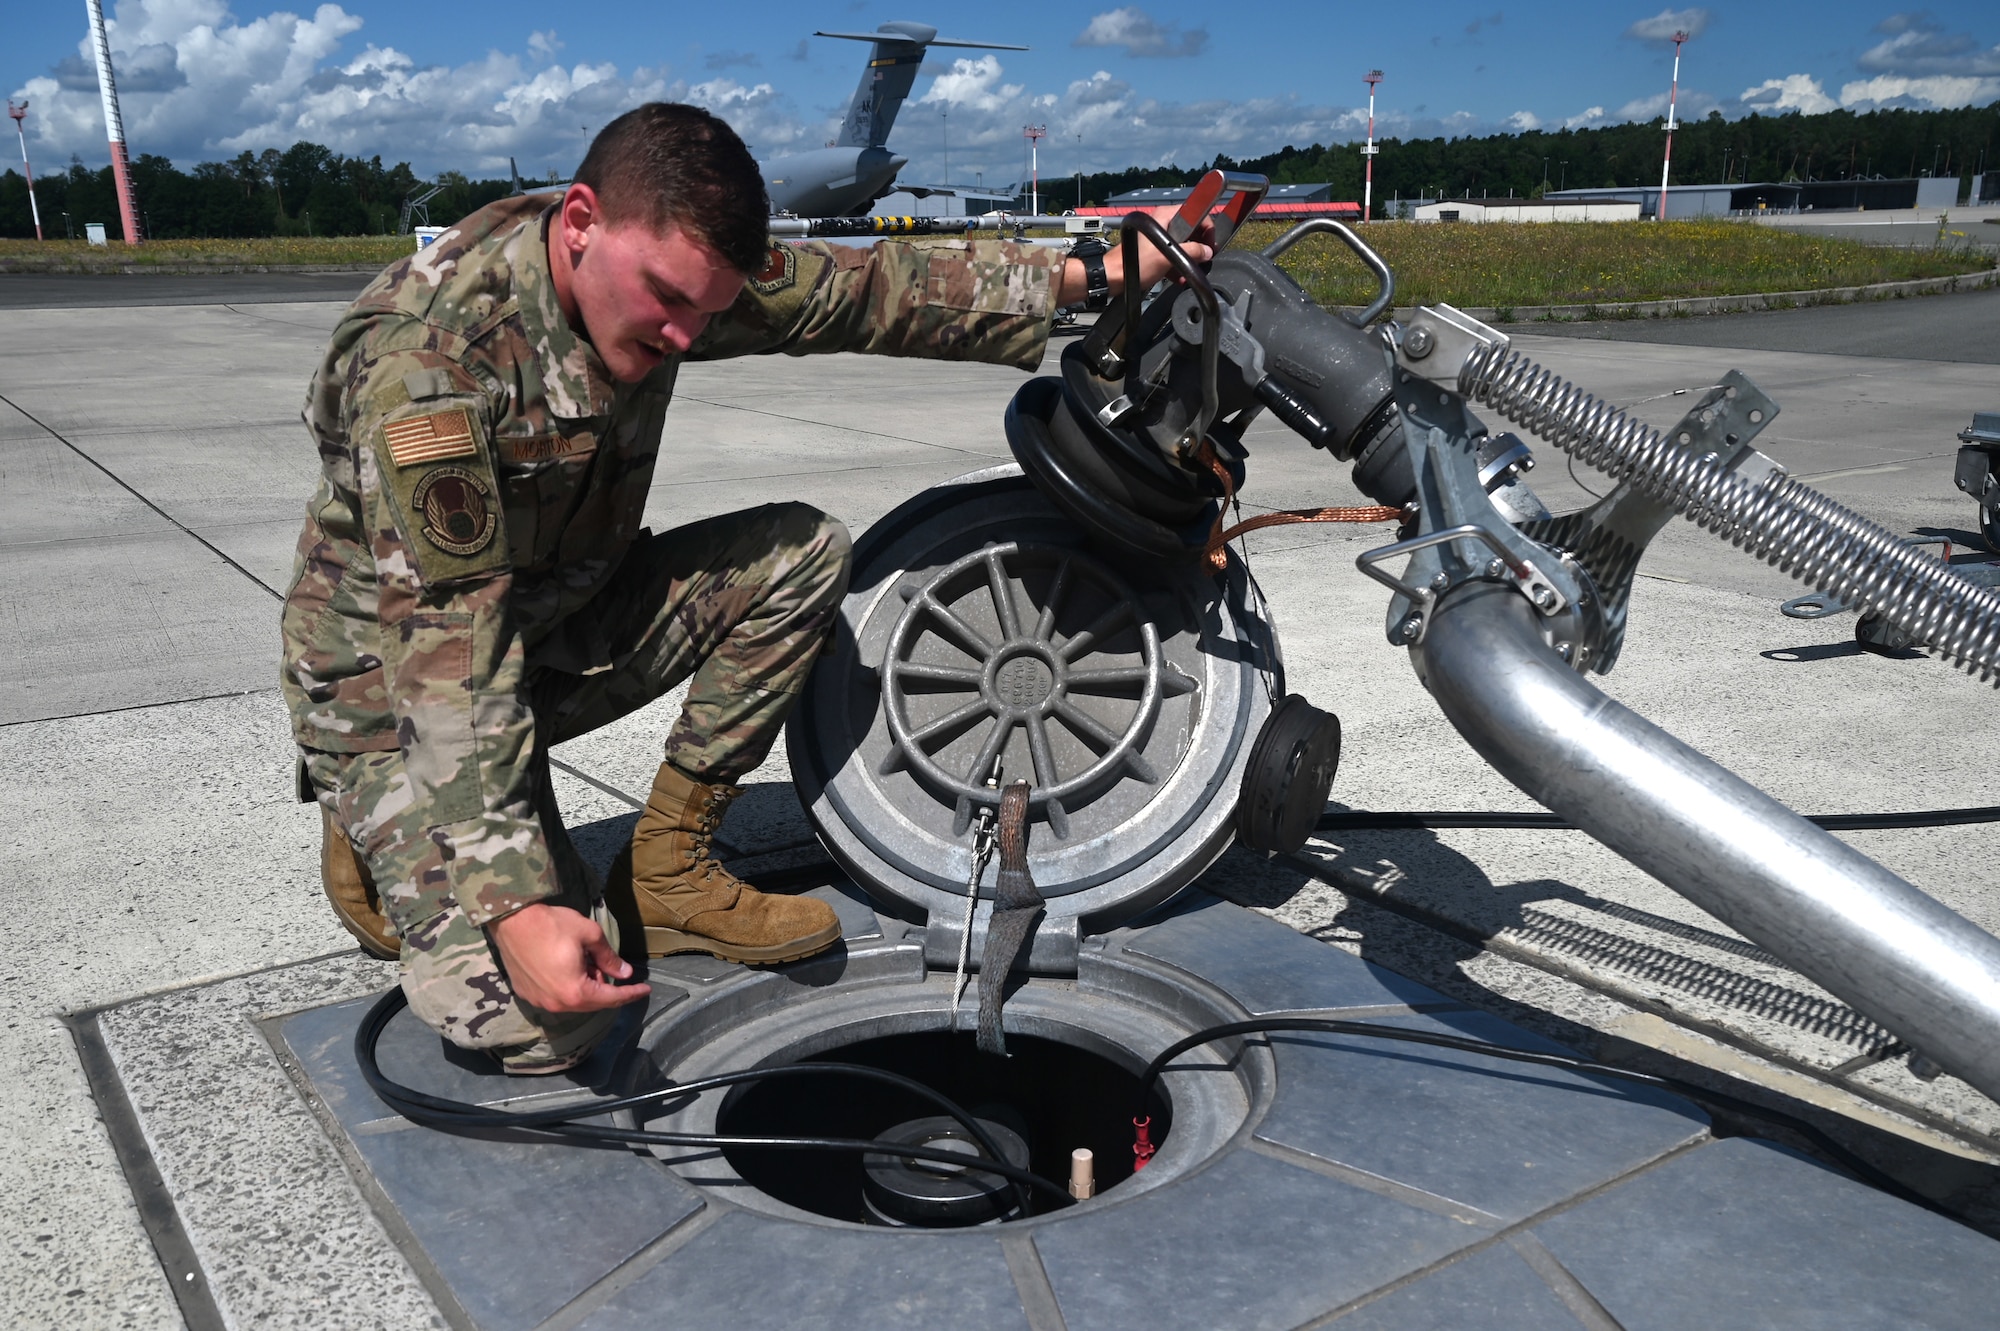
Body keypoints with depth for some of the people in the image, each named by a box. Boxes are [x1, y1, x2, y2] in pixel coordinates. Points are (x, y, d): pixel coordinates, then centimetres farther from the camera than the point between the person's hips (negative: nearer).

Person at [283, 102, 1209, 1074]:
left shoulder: (674, 269, -11)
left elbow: (870, 288, -2)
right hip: (395, 687, -7)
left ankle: (666, 874, -3)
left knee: (801, 551, -11)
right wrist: (515, 913, -39)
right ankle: (386, 847, 10)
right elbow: (447, 645, -34)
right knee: (543, 1022, -23)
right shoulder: (422, 355, -31)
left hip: (563, 621, 7)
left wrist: (1089, 275, 0)